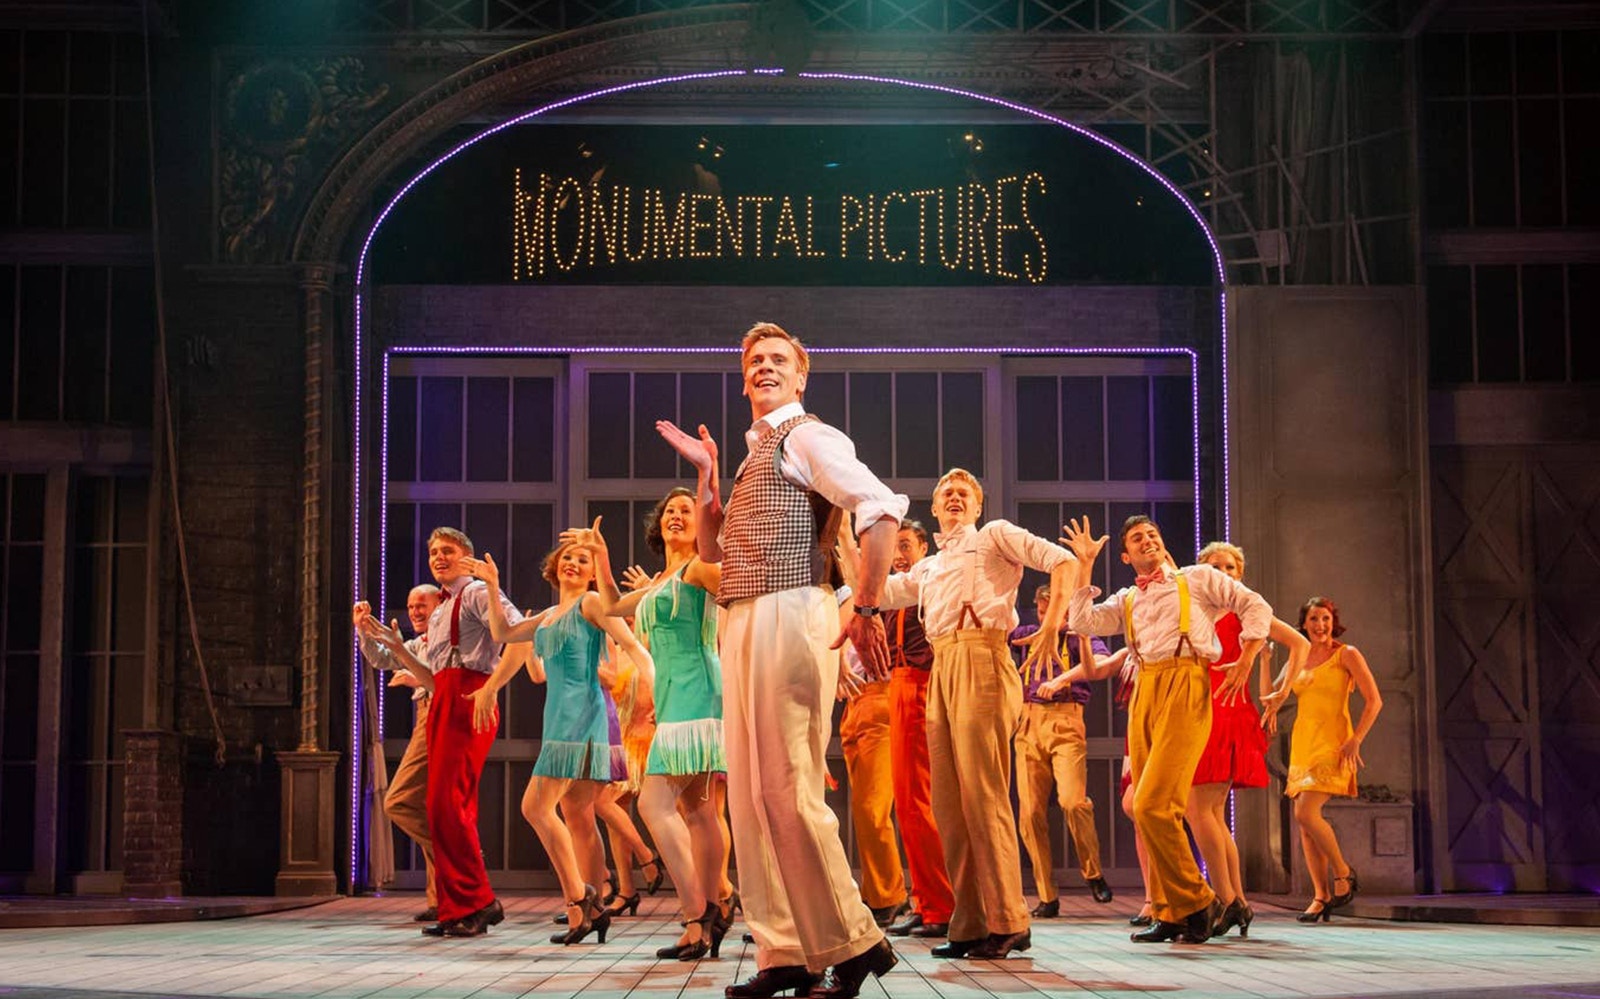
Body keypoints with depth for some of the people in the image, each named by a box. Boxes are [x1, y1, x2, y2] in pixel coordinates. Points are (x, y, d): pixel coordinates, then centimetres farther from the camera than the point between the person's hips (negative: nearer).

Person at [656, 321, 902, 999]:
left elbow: (883, 508, -17)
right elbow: (711, 548, 27)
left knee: (786, 789, -12)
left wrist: (866, 608, -21)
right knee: (751, 793, 7)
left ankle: (852, 942, -4)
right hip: (742, 623, 10)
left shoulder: (807, 437, -3)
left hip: (789, 615, -10)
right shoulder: (754, 453, 24)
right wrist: (705, 472, 17)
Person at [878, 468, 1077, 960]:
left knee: (983, 794, -13)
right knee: (948, 802, 3)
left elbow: (1061, 560, -1)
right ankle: (970, 925, 6)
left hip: (980, 660, -7)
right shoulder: (927, 569, 29)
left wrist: (1053, 624, -14)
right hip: (942, 669, 7)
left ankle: (1008, 923, -12)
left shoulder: (994, 536, 11)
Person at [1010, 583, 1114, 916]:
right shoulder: (1028, 634, 19)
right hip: (1029, 725, 4)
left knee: (1072, 801, -21)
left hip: (1065, 722, -4)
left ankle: (1092, 874, 1)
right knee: (1030, 813, -4)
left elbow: (1101, 661, -13)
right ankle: (1047, 897, 4)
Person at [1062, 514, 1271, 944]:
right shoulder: (1125, 601, 22)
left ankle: (1197, 900, -5)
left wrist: (1245, 663, 0)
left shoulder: (1197, 579, 12)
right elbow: (1081, 622, 7)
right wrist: (1085, 566, 9)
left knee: (1153, 806, -18)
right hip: (1144, 694, 6)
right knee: (1148, 810, 4)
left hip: (1186, 687, -6)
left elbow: (1256, 607, 10)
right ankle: (1170, 914, 11)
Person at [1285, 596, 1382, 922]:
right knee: (1304, 820, 1)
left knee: (1307, 813, -19)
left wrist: (1355, 740, -15)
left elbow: (1374, 701, -8)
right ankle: (1322, 897, 6)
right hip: (1302, 743, 6)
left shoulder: (1347, 655, -3)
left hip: (1332, 745, -6)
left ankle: (1343, 872, 1)